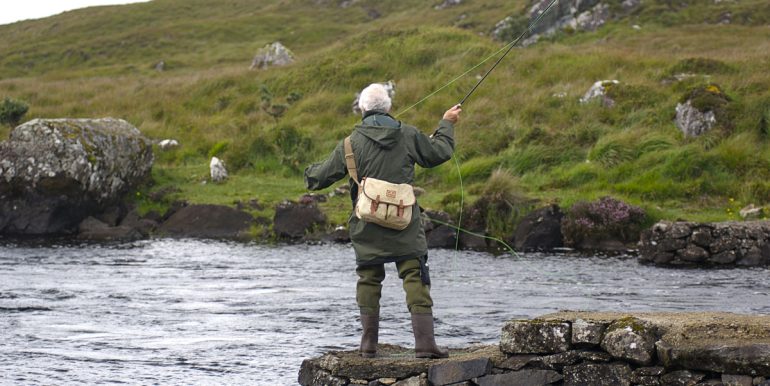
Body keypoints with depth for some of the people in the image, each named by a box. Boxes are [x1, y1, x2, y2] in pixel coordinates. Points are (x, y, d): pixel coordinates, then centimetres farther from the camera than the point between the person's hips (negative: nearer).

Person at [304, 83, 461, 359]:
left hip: (368, 227, 0)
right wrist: (446, 125, 32)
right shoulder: (408, 135, -1)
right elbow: (438, 153, 15)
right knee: (415, 279, -3)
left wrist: (310, 173, 29)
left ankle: (369, 345, 12)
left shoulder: (351, 144, -3)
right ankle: (425, 343, -11)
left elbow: (321, 177, 5)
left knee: (369, 281, 11)